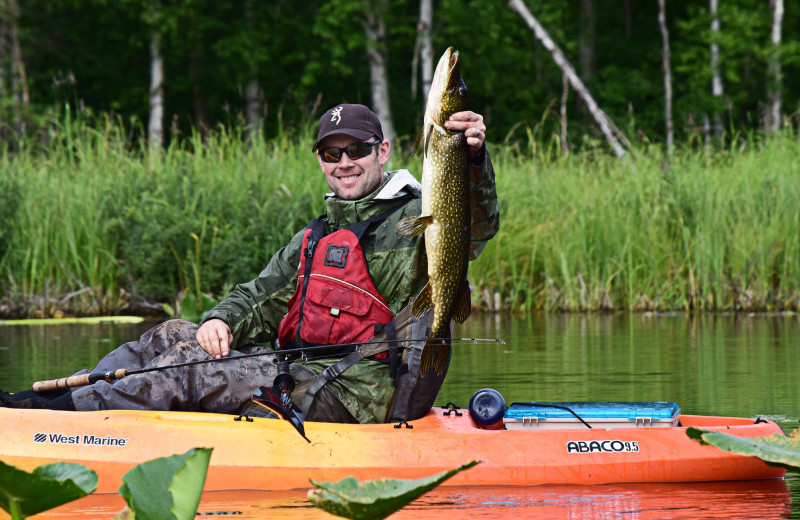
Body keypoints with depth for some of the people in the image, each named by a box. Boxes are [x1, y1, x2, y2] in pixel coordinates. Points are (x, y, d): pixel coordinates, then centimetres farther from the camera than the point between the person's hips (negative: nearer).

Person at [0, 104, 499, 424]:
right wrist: (223, 321, -5)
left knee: (192, 375, -18)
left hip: (355, 395, -8)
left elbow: (475, 225, -24)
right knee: (175, 336, 0)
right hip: (304, 373, 8)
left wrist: (473, 158, -44)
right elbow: (264, 296, 19)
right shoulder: (314, 238, 23)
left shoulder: (413, 220, -4)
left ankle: (56, 411, -19)